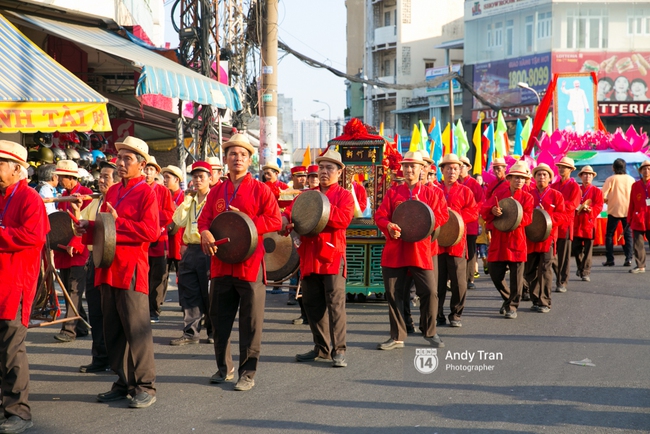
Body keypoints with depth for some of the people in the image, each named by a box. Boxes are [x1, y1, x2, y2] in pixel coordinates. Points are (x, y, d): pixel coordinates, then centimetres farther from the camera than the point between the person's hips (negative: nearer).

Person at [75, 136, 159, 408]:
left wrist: (117, 221, -16)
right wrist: (88, 228, 2)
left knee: (136, 329, -5)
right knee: (113, 330, 11)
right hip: (108, 268, 8)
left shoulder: (146, 192, -6)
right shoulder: (112, 191, 17)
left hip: (131, 270, -8)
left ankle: (145, 387, 3)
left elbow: (151, 232, -15)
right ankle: (123, 383, 20)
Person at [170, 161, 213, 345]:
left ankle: (213, 331, 12)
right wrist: (187, 199, 1)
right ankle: (191, 332, 8)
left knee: (210, 293, 1)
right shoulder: (190, 200, 15)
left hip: (208, 250, -5)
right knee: (189, 293, 4)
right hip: (190, 250, 6)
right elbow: (179, 221, 4)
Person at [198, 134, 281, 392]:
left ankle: (248, 373, 6)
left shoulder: (260, 190, -1)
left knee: (250, 322, -1)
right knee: (219, 319, 11)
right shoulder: (216, 192, 12)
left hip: (249, 264, -4)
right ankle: (224, 369, 24)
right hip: (221, 263, 5)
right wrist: (205, 233, -15)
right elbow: (204, 219, 8)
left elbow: (275, 221, -5)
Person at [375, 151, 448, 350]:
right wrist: (389, 226, -19)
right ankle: (397, 337, 16)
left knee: (429, 291, -6)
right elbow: (380, 215, 2)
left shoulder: (430, 193, 8)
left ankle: (430, 332, 16)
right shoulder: (392, 192, 10)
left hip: (420, 250, -1)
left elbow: (442, 215, 0)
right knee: (393, 294, 4)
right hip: (394, 252, 2)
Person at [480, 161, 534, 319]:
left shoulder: (527, 198, 4)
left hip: (516, 242, -2)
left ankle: (512, 306, 9)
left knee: (516, 275, -2)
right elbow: (484, 210, -1)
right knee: (495, 274, 4)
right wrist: (492, 211, -22)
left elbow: (527, 218, -6)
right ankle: (508, 299, 28)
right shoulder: (498, 193, 9)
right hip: (498, 241, 2)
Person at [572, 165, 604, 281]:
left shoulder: (597, 191, 6)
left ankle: (585, 273, 1)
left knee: (587, 250, -3)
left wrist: (589, 209, -18)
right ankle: (580, 267, 28)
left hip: (589, 223, -2)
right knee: (576, 248, 3)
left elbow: (598, 207, -1)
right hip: (576, 223, 2)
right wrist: (579, 207, -9)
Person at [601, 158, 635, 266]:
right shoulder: (631, 179, 1)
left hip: (614, 210, -2)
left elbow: (602, 195, -10)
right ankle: (628, 259, -1)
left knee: (609, 235, 6)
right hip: (628, 210, 2)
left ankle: (609, 259, 1)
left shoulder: (611, 179, -6)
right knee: (628, 235, 8)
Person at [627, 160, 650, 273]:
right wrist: (630, 219, 4)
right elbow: (632, 204, 5)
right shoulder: (635, 185, 6)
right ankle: (640, 266, 10)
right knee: (638, 244, 3)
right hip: (638, 220, 1)